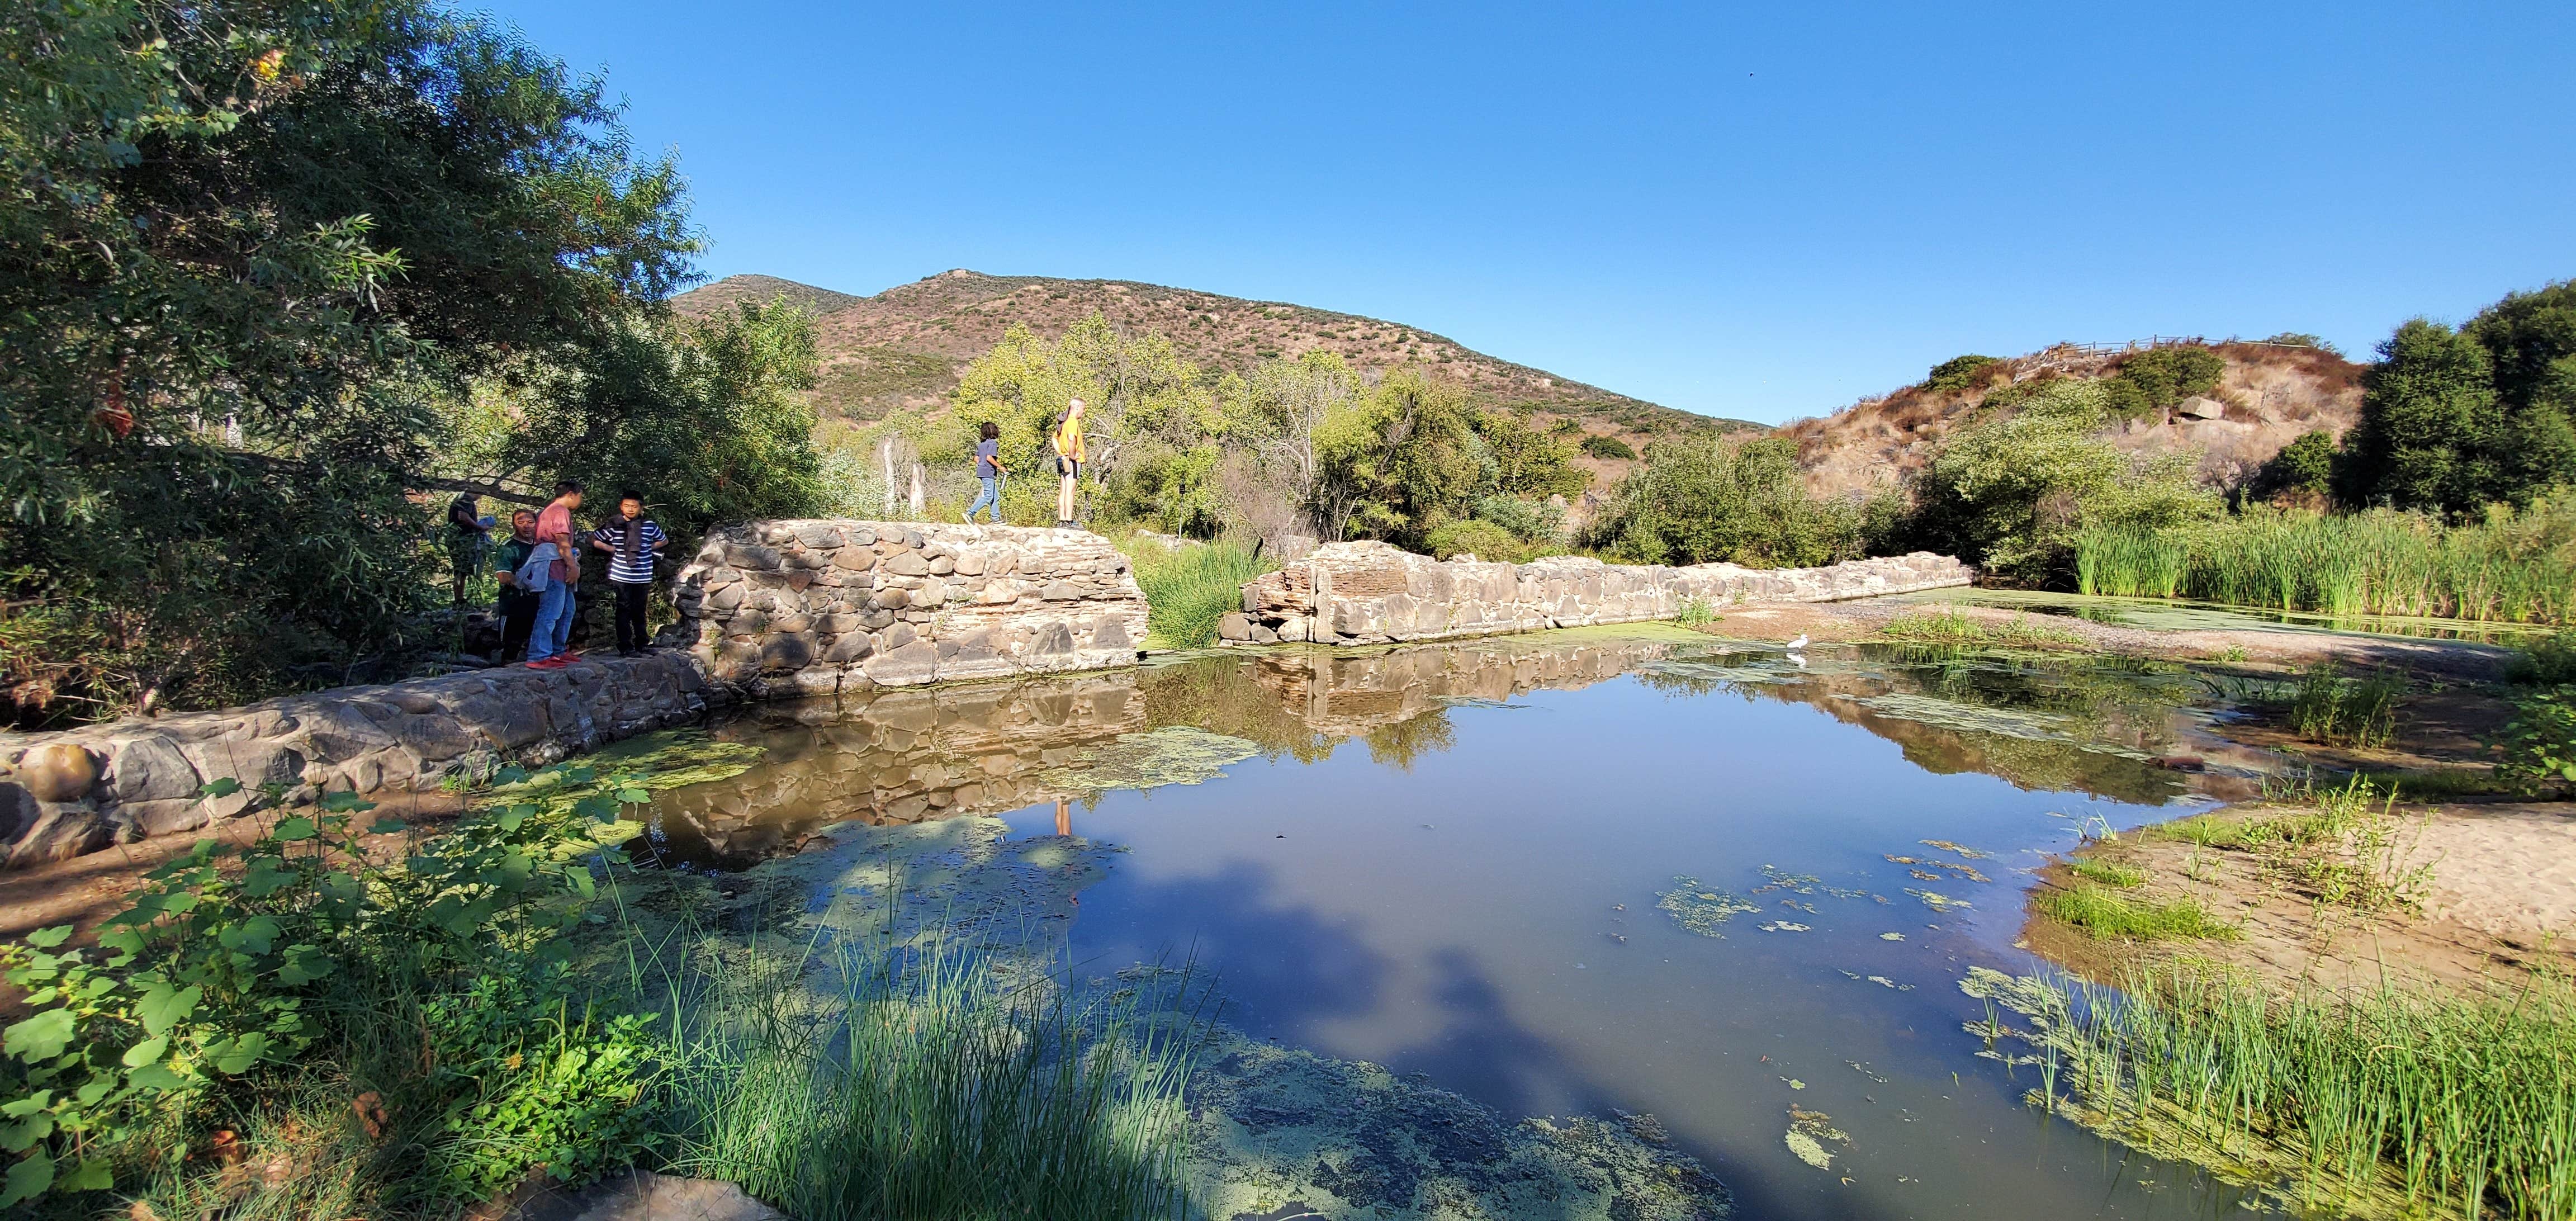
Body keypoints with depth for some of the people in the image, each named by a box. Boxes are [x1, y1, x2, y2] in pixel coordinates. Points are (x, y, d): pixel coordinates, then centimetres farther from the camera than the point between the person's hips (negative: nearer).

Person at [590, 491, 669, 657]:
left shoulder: (649, 525, 3)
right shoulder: (613, 525, -1)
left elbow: (664, 541, 19)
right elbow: (594, 540, 8)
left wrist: (648, 548, 6)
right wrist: (612, 549, -1)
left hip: (643, 578, 2)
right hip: (621, 577, -2)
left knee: (639, 612, 12)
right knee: (624, 611, 0)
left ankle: (640, 646, 23)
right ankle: (625, 648, 4)